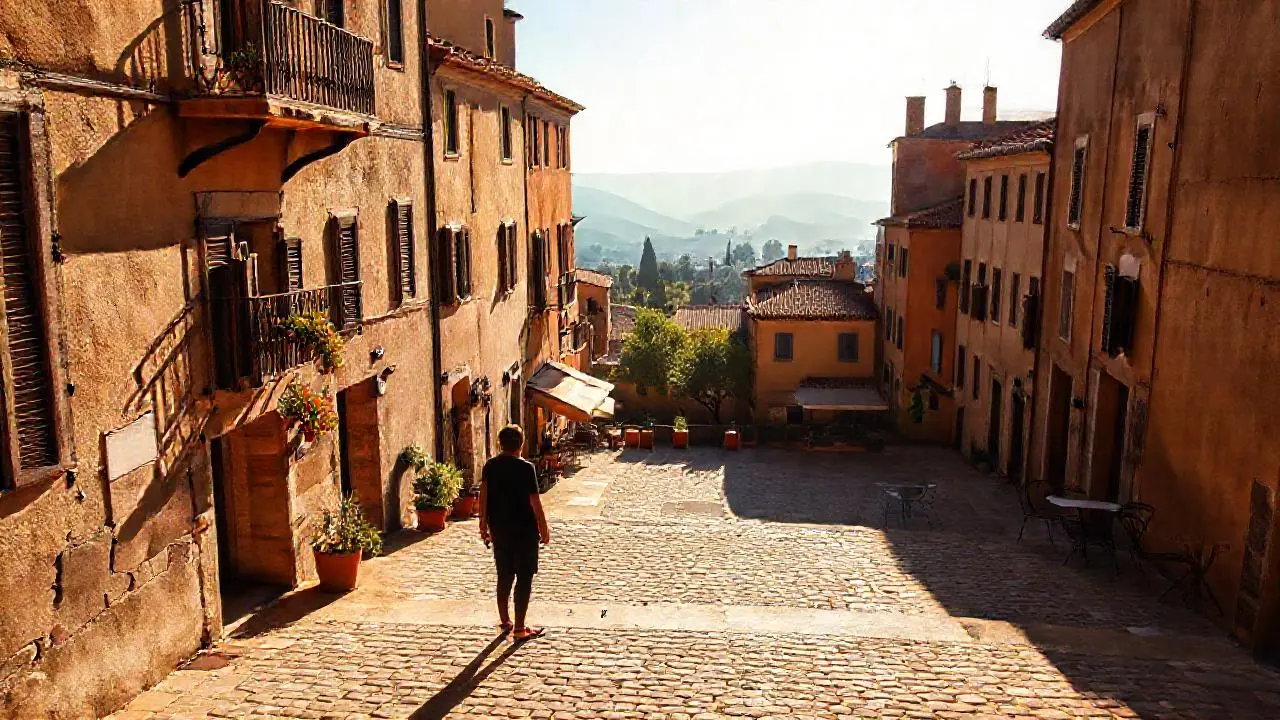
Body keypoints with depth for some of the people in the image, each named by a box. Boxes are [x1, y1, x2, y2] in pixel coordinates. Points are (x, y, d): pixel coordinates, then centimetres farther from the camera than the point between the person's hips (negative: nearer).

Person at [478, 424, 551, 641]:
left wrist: (483, 526, 11)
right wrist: (544, 528, -3)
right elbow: (534, 501, -13)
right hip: (524, 530, -5)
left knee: (504, 575, 17)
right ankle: (519, 628, 5)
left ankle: (505, 621, 26)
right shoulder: (526, 468, -15)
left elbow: (483, 497, 2)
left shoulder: (490, 466, 0)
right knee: (524, 578, 3)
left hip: (499, 530, 5)